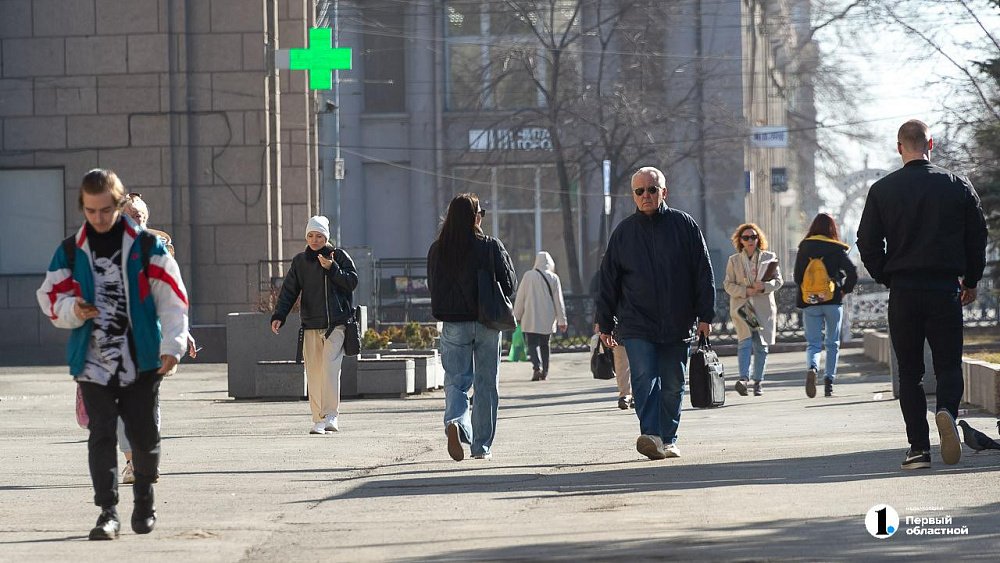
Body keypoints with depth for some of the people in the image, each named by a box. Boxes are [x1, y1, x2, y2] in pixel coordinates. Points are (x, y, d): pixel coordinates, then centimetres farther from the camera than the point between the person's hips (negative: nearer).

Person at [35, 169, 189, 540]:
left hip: (142, 361, -1)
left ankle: (144, 500, 27)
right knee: (101, 436, -6)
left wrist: (172, 346, -11)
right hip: (93, 363, 1)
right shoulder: (69, 252, 7)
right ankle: (108, 512, -4)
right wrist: (72, 309, -10)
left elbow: (173, 299, -1)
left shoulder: (148, 247, 0)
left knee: (144, 436, 4)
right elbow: (51, 299, 12)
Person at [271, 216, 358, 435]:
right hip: (310, 325, 3)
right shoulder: (300, 261, 12)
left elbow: (352, 281, -2)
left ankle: (331, 416, -16)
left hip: (336, 324, -3)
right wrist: (278, 316, -2)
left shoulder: (339, 256, 5)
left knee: (330, 368, -16)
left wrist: (332, 269, -14)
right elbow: (288, 291, 9)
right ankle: (318, 419, 5)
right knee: (313, 373, 0)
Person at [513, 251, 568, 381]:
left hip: (531, 320, -2)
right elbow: (559, 301, 1)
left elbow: (520, 297, 0)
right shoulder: (553, 278, -1)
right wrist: (562, 320, 5)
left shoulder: (528, 275, -4)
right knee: (544, 345, 15)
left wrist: (517, 315, 10)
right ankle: (544, 372, 16)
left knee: (533, 344, -3)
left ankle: (537, 367, -25)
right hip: (548, 320, 2)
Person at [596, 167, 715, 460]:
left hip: (677, 324, 1)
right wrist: (605, 324, 9)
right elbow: (608, 280, 12)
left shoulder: (684, 225, 4)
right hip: (636, 323, -1)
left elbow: (704, 273, 6)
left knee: (673, 385, 6)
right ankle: (651, 436, -26)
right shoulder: (624, 232, 7)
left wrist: (705, 316, 0)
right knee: (645, 379, -15)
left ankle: (667, 440, 16)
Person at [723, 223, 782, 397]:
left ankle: (758, 382, 12)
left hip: (764, 307, 1)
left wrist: (764, 286, -13)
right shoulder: (734, 260, 8)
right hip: (742, 306, -1)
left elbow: (778, 281, 7)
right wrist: (746, 291, -11)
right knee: (746, 340, -19)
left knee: (761, 346, 3)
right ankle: (743, 378, -27)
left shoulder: (769, 257, 9)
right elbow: (728, 284, 6)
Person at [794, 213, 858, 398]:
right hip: (833, 302, -1)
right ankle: (829, 382, 8)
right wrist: (845, 290, 7)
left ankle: (812, 368, -27)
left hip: (809, 303, 1)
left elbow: (797, 277, 2)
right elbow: (853, 273, -10)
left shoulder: (804, 248, 1)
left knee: (813, 343, 3)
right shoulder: (837, 249, -3)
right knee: (833, 344, 12)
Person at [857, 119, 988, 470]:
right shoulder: (957, 185, 1)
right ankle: (947, 410, -26)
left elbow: (867, 242, 0)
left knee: (909, 371, 7)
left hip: (902, 291, 0)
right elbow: (978, 235, 5)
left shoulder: (882, 190, -1)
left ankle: (918, 447, 0)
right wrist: (971, 280, 17)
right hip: (946, 288, 0)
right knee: (948, 363, 6)